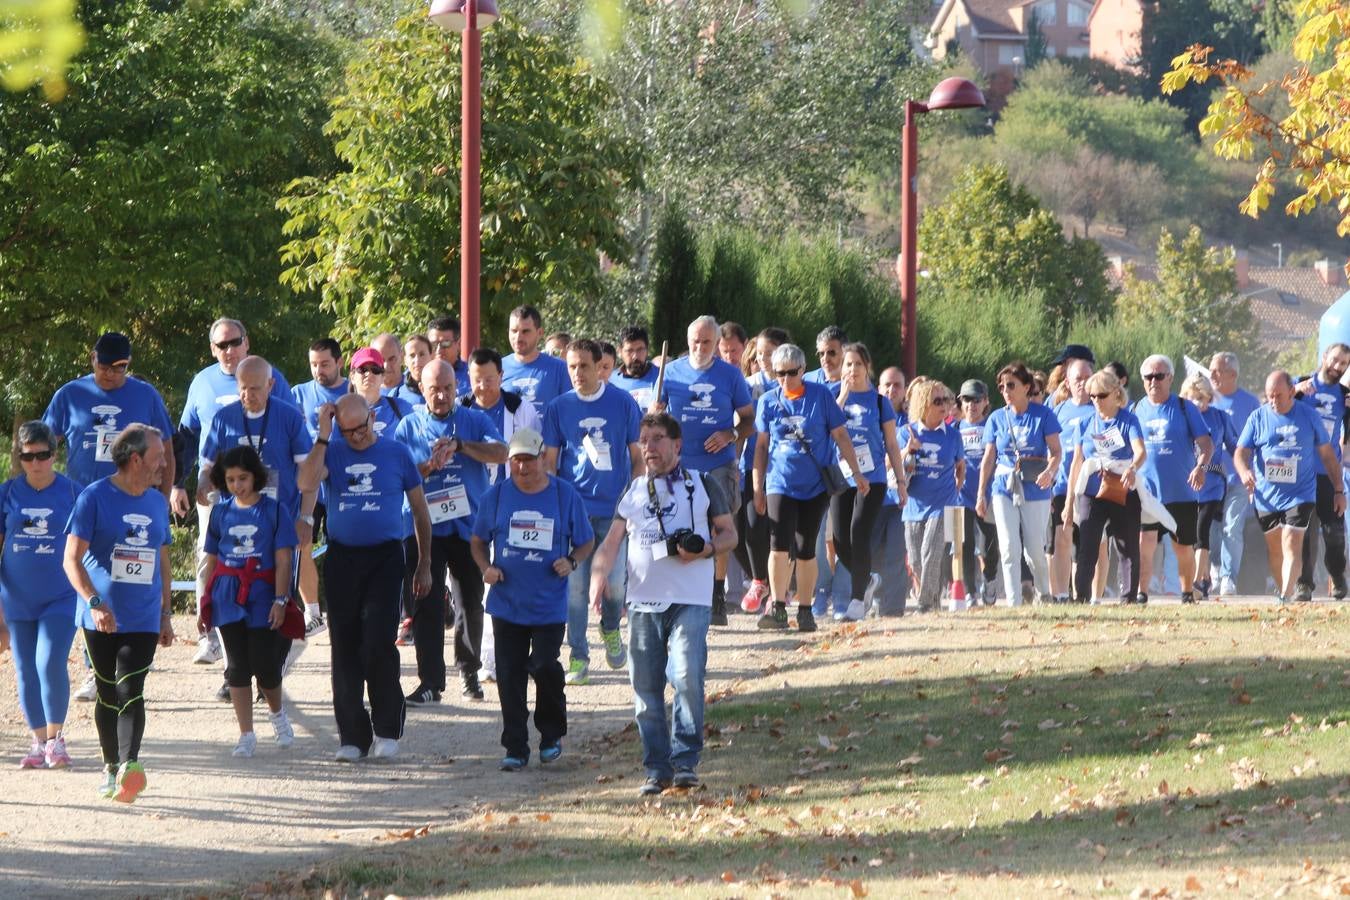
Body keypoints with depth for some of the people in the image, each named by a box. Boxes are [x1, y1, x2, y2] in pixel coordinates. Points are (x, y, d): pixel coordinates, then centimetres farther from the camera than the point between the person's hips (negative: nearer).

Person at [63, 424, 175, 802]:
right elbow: (72, 559, -11)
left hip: (143, 619, 2)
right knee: (108, 695, 8)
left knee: (131, 692, -13)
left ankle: (129, 765, -26)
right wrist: (94, 602, -24)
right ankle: (111, 769, 21)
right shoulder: (95, 497, -7)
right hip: (101, 620, -2)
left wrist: (166, 614, 19)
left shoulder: (157, 502, 9)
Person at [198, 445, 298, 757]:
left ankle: (277, 714, 27)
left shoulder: (274, 510, -3)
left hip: (262, 598, -3)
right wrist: (204, 604, 10)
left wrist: (280, 599, -14)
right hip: (228, 599, 3)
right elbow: (212, 561, 11)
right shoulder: (221, 512, 7)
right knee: (238, 667, 3)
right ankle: (246, 735, 8)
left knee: (266, 665, -3)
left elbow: (283, 560, -6)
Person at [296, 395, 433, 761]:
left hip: (385, 556, -2)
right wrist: (323, 436, -13)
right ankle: (352, 735, 10)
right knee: (345, 646, 3)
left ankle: (386, 730, 2)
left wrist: (424, 565, 10)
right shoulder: (332, 453, 5)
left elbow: (420, 511, 11)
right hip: (342, 559, 2)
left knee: (379, 642, -12)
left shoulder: (396, 454, 4)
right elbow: (306, 483, -16)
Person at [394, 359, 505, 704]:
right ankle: (430, 682, -4)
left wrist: (459, 445, -23)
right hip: (424, 526, -1)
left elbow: (501, 453, -12)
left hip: (469, 525, 1)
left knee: (471, 601, 10)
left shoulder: (474, 420, 5)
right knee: (426, 604, -5)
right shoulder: (409, 426, 6)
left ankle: (469, 671, 29)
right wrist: (428, 467, -18)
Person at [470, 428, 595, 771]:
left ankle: (551, 734, 12)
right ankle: (515, 749, 11)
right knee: (509, 676, 2)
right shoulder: (496, 496, 4)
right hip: (507, 604, 2)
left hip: (549, 605, -2)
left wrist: (572, 562, -10)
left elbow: (586, 542, 10)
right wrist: (486, 568, -5)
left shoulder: (565, 496, 0)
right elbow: (478, 541, 14)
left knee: (544, 666, -12)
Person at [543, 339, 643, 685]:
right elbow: (549, 460, 7)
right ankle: (578, 656, 4)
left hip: (614, 508, 0)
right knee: (575, 585, -3)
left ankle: (611, 628, 30)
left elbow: (637, 457, 7)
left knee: (614, 581, -1)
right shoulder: (558, 408, 3)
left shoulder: (623, 404, 2)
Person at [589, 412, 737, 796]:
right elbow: (613, 540, 14)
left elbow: (729, 533, 9)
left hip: (690, 601, -3)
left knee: (687, 677, -17)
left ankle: (686, 760, -8)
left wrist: (704, 550, -12)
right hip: (643, 602, 4)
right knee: (646, 686, 1)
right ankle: (657, 768, 8)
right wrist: (599, 573, -6)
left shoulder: (702, 486, 7)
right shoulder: (633, 492, 16)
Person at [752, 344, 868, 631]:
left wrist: (858, 474, 2)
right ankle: (777, 607, -12)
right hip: (780, 484, 0)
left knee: (806, 548, 4)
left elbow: (841, 436, 3)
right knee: (779, 545, -14)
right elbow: (761, 445, 10)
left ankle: (805, 610, 13)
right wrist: (757, 488, 9)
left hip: (815, 485, 0)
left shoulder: (821, 396, -2)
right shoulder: (768, 402, 3)